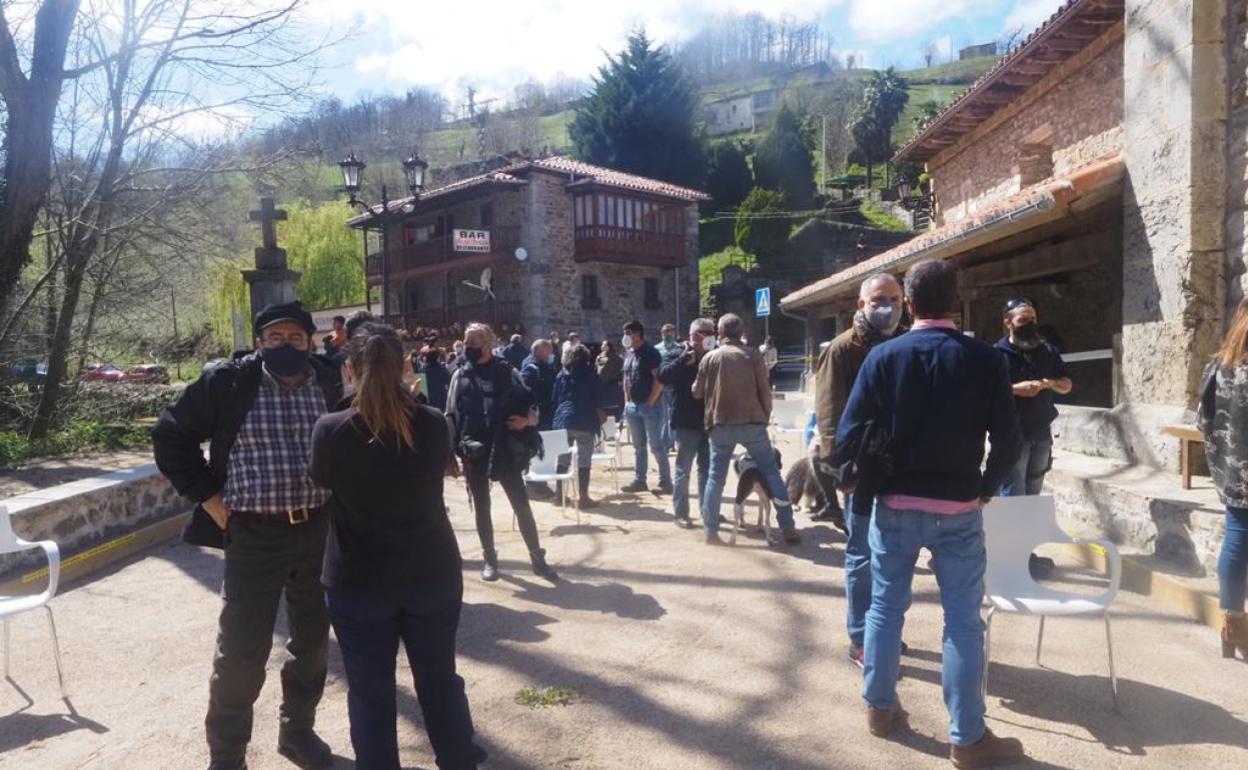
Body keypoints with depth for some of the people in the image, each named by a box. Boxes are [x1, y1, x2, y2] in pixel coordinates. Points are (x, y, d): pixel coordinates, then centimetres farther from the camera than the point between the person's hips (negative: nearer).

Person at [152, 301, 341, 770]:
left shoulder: (330, 383, 1)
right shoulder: (227, 382, -8)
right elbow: (171, 436, 0)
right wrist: (208, 497, -5)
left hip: (321, 529, 4)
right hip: (255, 533, -3)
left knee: (314, 640, 16)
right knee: (241, 652, 1)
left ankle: (298, 730, 37)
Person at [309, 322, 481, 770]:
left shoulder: (331, 430, -13)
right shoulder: (433, 424, -8)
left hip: (359, 581, -2)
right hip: (433, 573, 2)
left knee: (371, 692, 12)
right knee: (441, 681, 17)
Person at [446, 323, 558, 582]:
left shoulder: (507, 373, 0)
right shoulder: (460, 376, 3)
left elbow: (531, 406, 5)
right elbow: (451, 417, 3)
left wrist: (526, 420, -16)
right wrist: (454, 449, -6)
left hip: (505, 451, -1)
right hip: (474, 453, 1)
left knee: (522, 505, 2)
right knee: (481, 508, 11)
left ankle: (538, 559, 12)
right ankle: (490, 559, 25)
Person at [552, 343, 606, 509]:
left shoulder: (562, 374, 12)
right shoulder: (591, 375, 2)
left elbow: (555, 399, 12)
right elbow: (597, 400, 1)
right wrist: (600, 415, 16)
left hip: (563, 421, 4)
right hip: (585, 422, -4)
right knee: (584, 459, -2)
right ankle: (583, 497, -5)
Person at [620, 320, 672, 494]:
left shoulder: (650, 353, -11)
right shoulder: (630, 354, 13)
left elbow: (659, 379, -16)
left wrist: (650, 402, -16)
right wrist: (627, 401, 12)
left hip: (649, 406, -8)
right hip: (633, 407, 8)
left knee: (656, 445, -4)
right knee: (638, 446, 13)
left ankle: (666, 482, 3)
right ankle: (639, 481, 20)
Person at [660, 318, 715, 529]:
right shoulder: (681, 356, -4)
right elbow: (663, 376, -19)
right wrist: (684, 360, -25)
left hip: (708, 421, 5)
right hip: (686, 423, -5)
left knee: (707, 469, 14)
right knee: (683, 470, 1)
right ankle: (680, 514, 7)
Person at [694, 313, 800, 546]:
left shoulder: (710, 357, 3)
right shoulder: (752, 355, 0)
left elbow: (697, 392, 10)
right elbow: (765, 391, -1)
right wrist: (765, 417, 13)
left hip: (720, 425, 1)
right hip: (752, 423, -1)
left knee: (716, 476, 9)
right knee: (771, 472, 7)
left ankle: (711, 531, 8)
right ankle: (788, 528, 6)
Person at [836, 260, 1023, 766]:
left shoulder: (883, 357, -6)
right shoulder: (985, 359, -7)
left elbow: (850, 436, -10)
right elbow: (1008, 442, -7)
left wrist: (869, 483, 7)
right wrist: (986, 488, 10)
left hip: (893, 505, 1)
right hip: (958, 509, -1)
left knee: (885, 607, 16)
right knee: (963, 621, 8)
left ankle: (879, 707, 30)